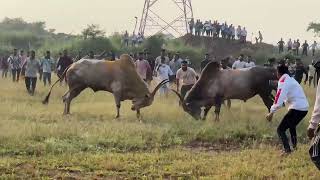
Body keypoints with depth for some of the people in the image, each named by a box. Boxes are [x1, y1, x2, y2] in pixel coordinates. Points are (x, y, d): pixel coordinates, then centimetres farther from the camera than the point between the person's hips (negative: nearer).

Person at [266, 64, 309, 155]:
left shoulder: (283, 82, -9)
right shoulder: (291, 80, 18)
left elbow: (279, 99, -20)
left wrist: (271, 112, -17)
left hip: (296, 108, -9)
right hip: (304, 108, 9)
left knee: (280, 129, -5)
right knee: (292, 126, 33)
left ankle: (287, 150, -20)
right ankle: (294, 146, 39)